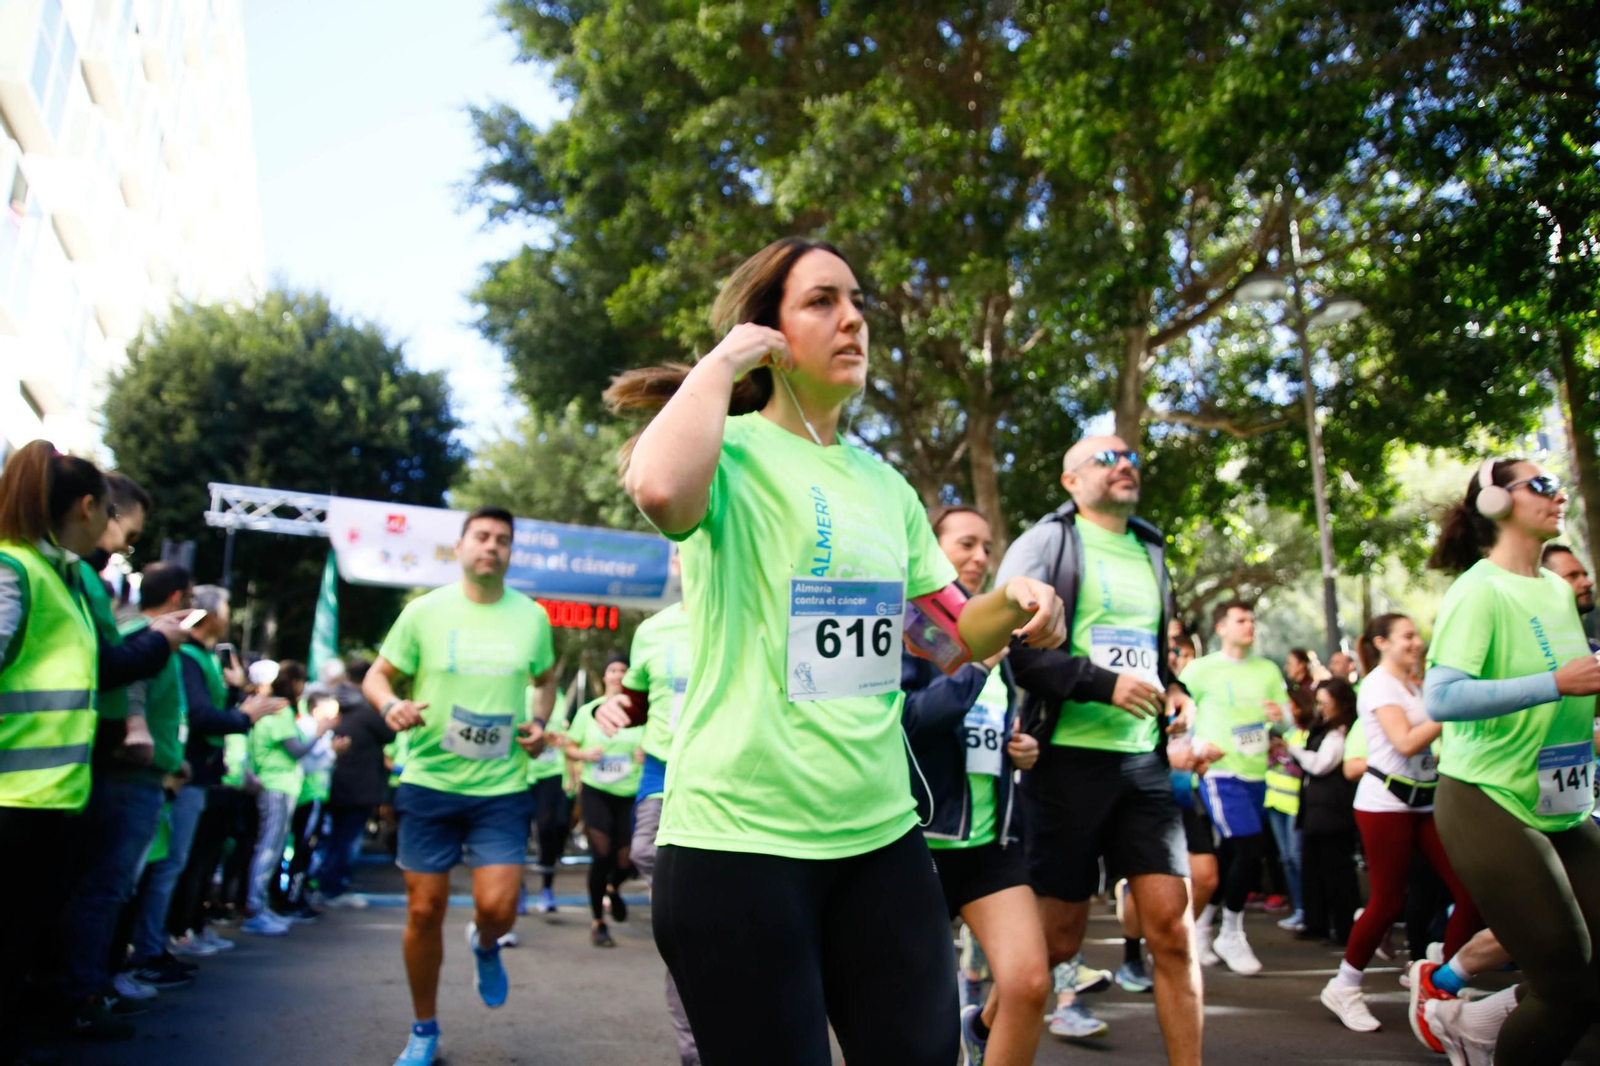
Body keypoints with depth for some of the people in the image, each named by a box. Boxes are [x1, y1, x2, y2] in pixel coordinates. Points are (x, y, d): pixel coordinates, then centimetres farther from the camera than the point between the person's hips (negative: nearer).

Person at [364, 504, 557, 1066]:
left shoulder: (532, 617, 3)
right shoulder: (424, 611, -2)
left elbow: (546, 678, 20)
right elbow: (377, 675, 6)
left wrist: (539, 722, 1)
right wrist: (389, 704, -17)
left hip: (502, 787, 1)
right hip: (429, 782, 0)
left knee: (497, 907, -9)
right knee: (424, 910, 5)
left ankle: (485, 946, 30)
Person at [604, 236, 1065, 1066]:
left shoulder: (882, 481, 13)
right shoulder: (731, 450, -6)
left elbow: (948, 638, 20)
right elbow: (660, 489, -33)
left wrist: (1011, 607, -2)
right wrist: (724, 359, -17)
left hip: (880, 831, 6)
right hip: (739, 838, -6)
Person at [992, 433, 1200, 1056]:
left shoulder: (1150, 551, 19)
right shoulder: (1047, 542, -1)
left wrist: (1173, 688, 7)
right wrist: (1101, 684, -18)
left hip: (1144, 759, 5)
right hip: (1070, 755, -5)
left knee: (1173, 930, -2)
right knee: (1058, 937, 4)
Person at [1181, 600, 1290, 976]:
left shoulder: (1268, 670, 11)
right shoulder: (1200, 670, -4)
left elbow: (1290, 718, 10)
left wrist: (1280, 716, -13)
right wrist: (1198, 745, -20)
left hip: (1256, 773, 6)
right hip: (1220, 772, -6)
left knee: (1230, 853, 11)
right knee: (1250, 850, -13)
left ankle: (1202, 923, 30)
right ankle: (1231, 935, 5)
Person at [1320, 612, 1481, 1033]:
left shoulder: (1413, 688, 18)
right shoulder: (1378, 684, -8)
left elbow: (1433, 742, 14)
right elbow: (1406, 743, -19)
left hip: (1425, 801, 8)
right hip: (1386, 803, -8)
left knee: (1471, 892, -1)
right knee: (1388, 901, -4)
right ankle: (1344, 988, 11)